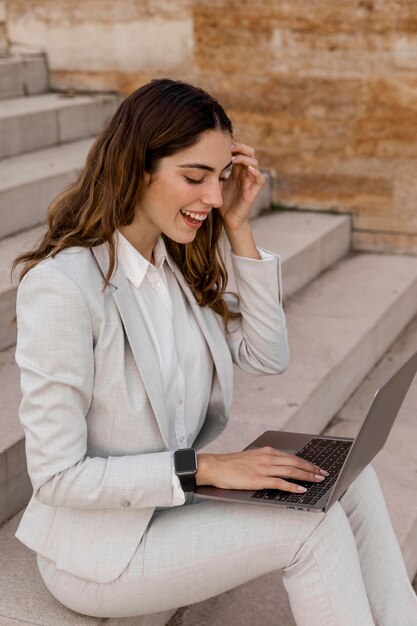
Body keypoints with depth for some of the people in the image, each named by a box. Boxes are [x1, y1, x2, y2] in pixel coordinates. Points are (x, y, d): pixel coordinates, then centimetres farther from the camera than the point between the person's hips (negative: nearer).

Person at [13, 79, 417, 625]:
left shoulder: (177, 261, -1)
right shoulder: (62, 285, -25)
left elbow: (268, 356, 3)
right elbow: (57, 474, -22)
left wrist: (238, 229, -6)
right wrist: (204, 468, -24)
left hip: (177, 498, 7)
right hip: (102, 548, -7)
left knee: (350, 478, -7)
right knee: (316, 529, -18)